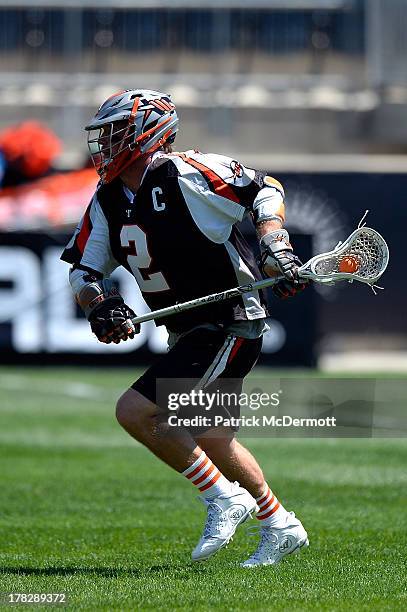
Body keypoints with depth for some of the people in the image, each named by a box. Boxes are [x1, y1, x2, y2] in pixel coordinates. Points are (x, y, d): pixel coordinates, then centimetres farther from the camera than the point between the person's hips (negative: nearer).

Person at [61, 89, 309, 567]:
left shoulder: (187, 176, -17)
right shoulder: (107, 202, 6)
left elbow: (265, 191, -10)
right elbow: (83, 270, 8)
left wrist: (275, 249, -21)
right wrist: (101, 303, -12)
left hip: (231, 325, -9)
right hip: (188, 332, 9)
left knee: (134, 412, -16)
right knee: (210, 441, 17)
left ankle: (225, 498, -6)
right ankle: (280, 528, 33)